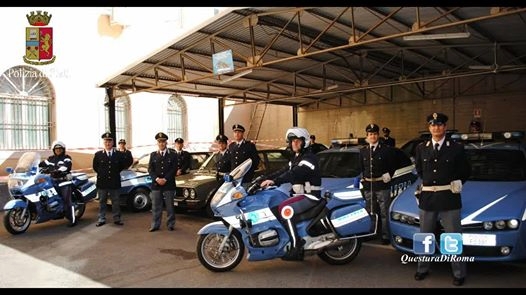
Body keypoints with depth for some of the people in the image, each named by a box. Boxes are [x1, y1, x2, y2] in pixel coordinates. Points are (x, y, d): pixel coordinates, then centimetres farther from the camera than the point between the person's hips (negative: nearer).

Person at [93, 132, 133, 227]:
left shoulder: (119, 154, -1)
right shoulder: (98, 154, 1)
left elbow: (129, 161, 6)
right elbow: (95, 166, 11)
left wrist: (118, 170, 4)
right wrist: (101, 173, 4)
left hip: (115, 182, 0)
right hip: (102, 182, 0)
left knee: (116, 202, 8)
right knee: (102, 201, 9)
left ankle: (116, 218, 18)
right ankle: (101, 219, 18)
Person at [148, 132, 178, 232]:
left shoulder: (172, 155, 3)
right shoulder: (153, 155, 10)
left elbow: (174, 169, -4)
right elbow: (150, 169, 3)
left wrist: (165, 179, -14)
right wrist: (157, 179, -12)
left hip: (169, 184, -2)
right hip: (156, 184, 2)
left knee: (170, 206, 4)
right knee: (156, 206, 5)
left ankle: (170, 225, 12)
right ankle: (155, 225, 12)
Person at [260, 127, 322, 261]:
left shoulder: (309, 158, -14)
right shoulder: (296, 157, 18)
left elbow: (294, 173, -29)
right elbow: (284, 171, 12)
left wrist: (274, 181, -40)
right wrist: (266, 179, 0)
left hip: (311, 196, -10)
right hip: (300, 194, 10)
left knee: (285, 208, -29)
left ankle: (296, 245, -24)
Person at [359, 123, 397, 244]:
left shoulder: (387, 149, -3)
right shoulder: (363, 151, 9)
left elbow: (393, 166, 2)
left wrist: (388, 175, -7)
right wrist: (363, 179, 7)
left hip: (382, 185, -4)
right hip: (368, 186, 4)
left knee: (384, 212, 2)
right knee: (369, 212, 14)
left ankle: (385, 236, 11)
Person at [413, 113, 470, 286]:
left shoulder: (456, 148, -3)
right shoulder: (421, 148, 5)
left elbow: (465, 171, 8)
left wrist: (457, 182, -3)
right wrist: (426, 183, 11)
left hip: (449, 199, -3)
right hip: (427, 199, 3)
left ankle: (459, 273, 20)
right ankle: (423, 269, 30)